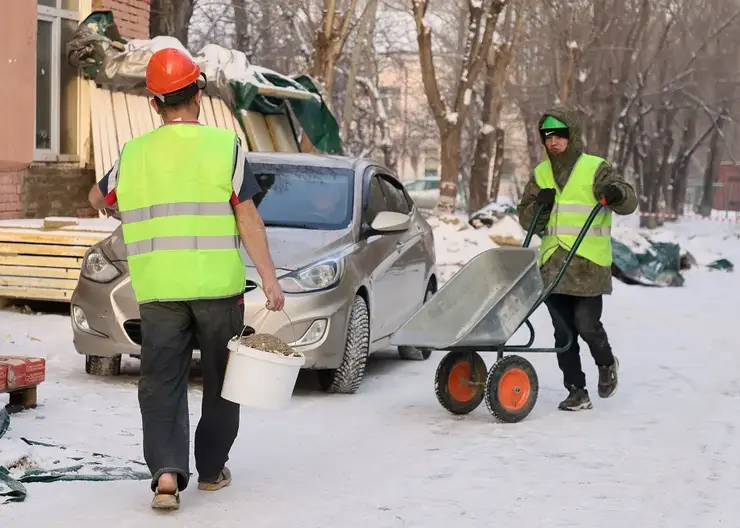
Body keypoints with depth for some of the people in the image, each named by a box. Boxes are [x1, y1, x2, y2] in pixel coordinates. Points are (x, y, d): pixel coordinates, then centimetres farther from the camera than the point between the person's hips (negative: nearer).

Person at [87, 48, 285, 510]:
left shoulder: (134, 154, 4)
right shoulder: (225, 146, -4)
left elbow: (98, 199, 22)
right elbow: (248, 218, -9)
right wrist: (270, 278, -8)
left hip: (159, 290, 2)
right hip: (218, 285, -1)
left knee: (162, 382, 5)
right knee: (221, 379, 14)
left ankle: (167, 471, -12)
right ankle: (211, 469, 22)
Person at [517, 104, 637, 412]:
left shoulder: (595, 169, 0)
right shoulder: (541, 174, 13)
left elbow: (628, 203, -5)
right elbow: (527, 221, 14)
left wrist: (617, 193, -28)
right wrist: (539, 205, -7)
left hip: (589, 263, -4)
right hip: (553, 265, 4)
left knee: (586, 324, -8)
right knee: (563, 332, 4)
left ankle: (607, 364, 24)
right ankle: (577, 392, 12)